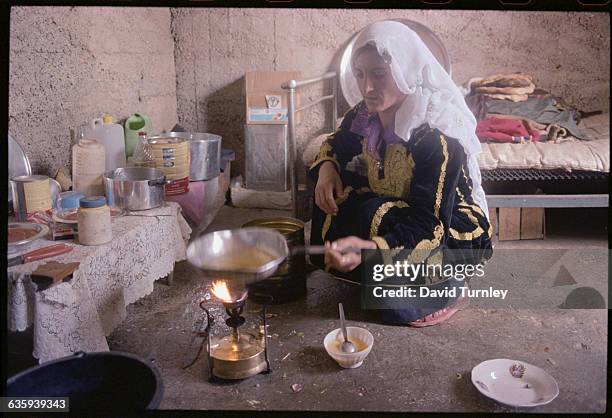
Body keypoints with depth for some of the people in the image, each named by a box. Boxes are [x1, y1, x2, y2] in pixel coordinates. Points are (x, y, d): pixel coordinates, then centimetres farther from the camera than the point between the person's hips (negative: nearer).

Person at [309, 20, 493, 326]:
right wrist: (327, 167, -15)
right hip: (399, 212, 6)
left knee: (374, 214, -31)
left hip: (455, 233, -6)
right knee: (334, 188, -9)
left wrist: (370, 248, -54)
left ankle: (444, 289, -7)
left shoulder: (438, 137, -32)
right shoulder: (365, 115, -11)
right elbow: (334, 145, 10)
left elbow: (429, 225, -36)